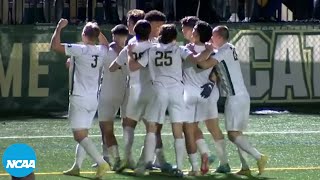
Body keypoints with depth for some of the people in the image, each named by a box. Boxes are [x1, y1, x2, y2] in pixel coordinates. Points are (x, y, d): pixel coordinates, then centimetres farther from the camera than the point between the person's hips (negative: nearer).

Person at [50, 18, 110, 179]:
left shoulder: (80, 50, -15)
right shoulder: (102, 51, 5)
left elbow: (54, 46, -16)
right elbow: (105, 43, 33)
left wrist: (59, 27, -5)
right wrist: (97, 30, 25)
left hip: (79, 98, -7)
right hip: (94, 99, 7)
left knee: (80, 135, -9)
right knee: (83, 134, 17)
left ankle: (101, 163, -24)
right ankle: (77, 167, 20)